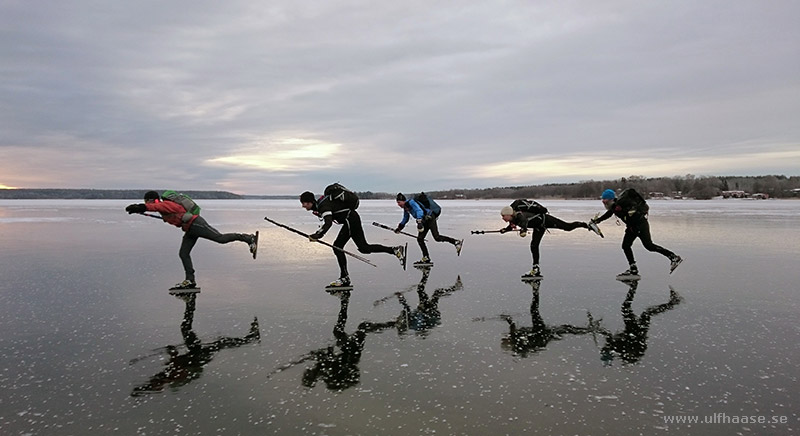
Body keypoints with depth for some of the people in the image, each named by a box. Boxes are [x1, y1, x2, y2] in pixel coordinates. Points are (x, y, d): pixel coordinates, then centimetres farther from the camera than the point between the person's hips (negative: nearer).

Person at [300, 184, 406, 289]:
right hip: (352, 219, 10)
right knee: (364, 248, 10)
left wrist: (316, 235, -42)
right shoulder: (319, 203, 11)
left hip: (350, 220, -10)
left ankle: (345, 278, -8)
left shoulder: (323, 205, -19)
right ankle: (396, 250, 12)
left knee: (337, 246, -11)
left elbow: (328, 223, -34)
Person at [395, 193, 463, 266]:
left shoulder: (411, 202, -14)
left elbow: (419, 211, -28)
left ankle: (457, 242, -13)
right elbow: (405, 219, 32)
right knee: (420, 239, 4)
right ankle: (426, 259, 8)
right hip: (425, 221, 10)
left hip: (429, 218, -10)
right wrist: (399, 228, 35)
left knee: (437, 237, -19)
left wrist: (419, 222, -40)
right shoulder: (406, 208, 15)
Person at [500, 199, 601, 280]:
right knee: (534, 246, 3)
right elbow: (511, 226, 12)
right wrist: (504, 230, -7)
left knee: (568, 227, -4)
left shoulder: (519, 215, -36)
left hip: (545, 219, -9)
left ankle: (587, 225, 19)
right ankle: (536, 269, 8)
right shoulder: (512, 219, -10)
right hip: (539, 227, 9)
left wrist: (523, 230, -78)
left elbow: (524, 221, -59)